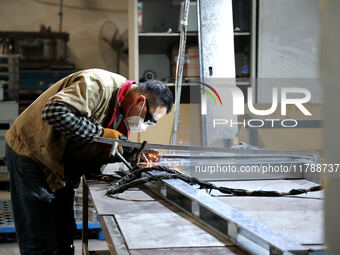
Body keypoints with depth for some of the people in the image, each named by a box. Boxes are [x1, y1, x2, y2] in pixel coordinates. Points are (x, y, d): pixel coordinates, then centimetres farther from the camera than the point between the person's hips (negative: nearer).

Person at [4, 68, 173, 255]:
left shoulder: (122, 107, 3)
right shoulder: (99, 86, -26)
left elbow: (99, 152, 5)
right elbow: (53, 113, -38)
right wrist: (100, 132, -32)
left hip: (61, 165, 9)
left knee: (64, 237, 12)